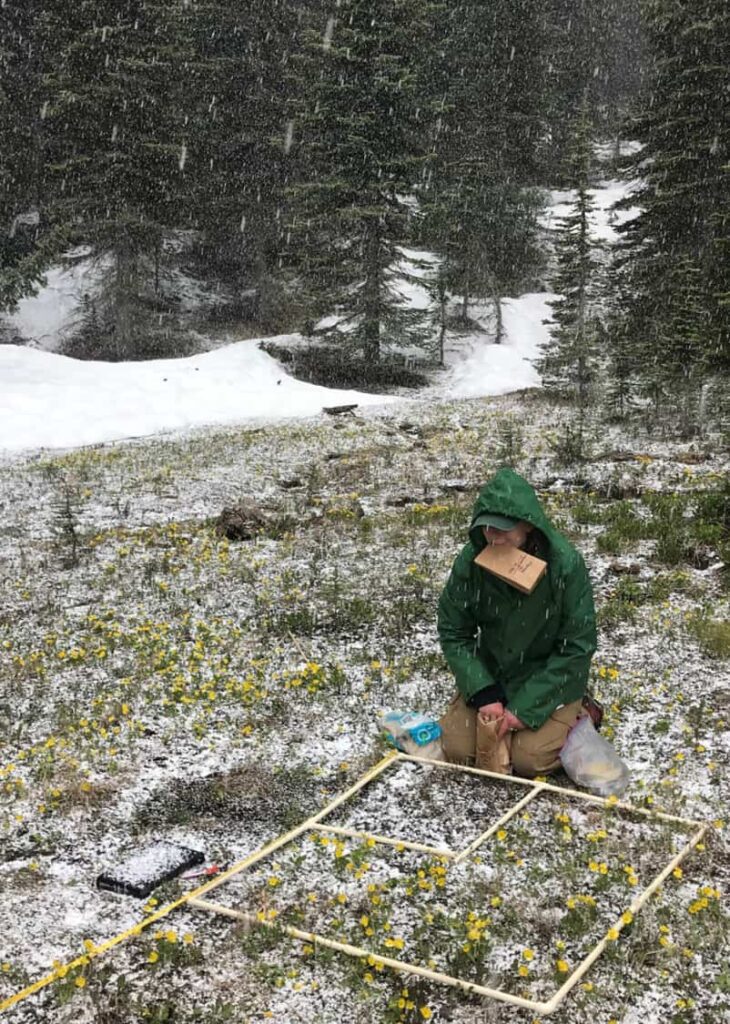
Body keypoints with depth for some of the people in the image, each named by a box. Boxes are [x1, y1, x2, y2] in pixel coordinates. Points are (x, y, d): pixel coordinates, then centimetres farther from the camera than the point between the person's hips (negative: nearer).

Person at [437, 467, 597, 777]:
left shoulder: (565, 564, -25)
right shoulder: (471, 560, -16)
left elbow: (577, 647, -18)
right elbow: (453, 632, -6)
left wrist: (526, 708, -21)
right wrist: (483, 693, -19)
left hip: (549, 679, -3)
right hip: (491, 675, 3)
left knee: (528, 760, -18)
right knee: (457, 749, -9)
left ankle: (573, 716, 12)